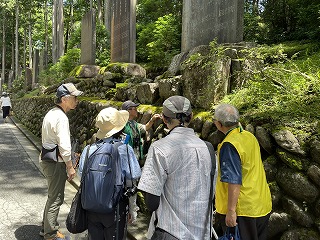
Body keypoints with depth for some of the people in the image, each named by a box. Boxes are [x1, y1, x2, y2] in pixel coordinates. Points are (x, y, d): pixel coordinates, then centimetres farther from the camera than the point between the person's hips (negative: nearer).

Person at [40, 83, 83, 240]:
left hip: (47, 159, 10)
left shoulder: (51, 113, 11)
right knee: (56, 198, 4)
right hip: (55, 162, -10)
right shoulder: (61, 118, -20)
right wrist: (70, 167, -14)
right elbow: (64, 146, -24)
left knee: (53, 196, 22)